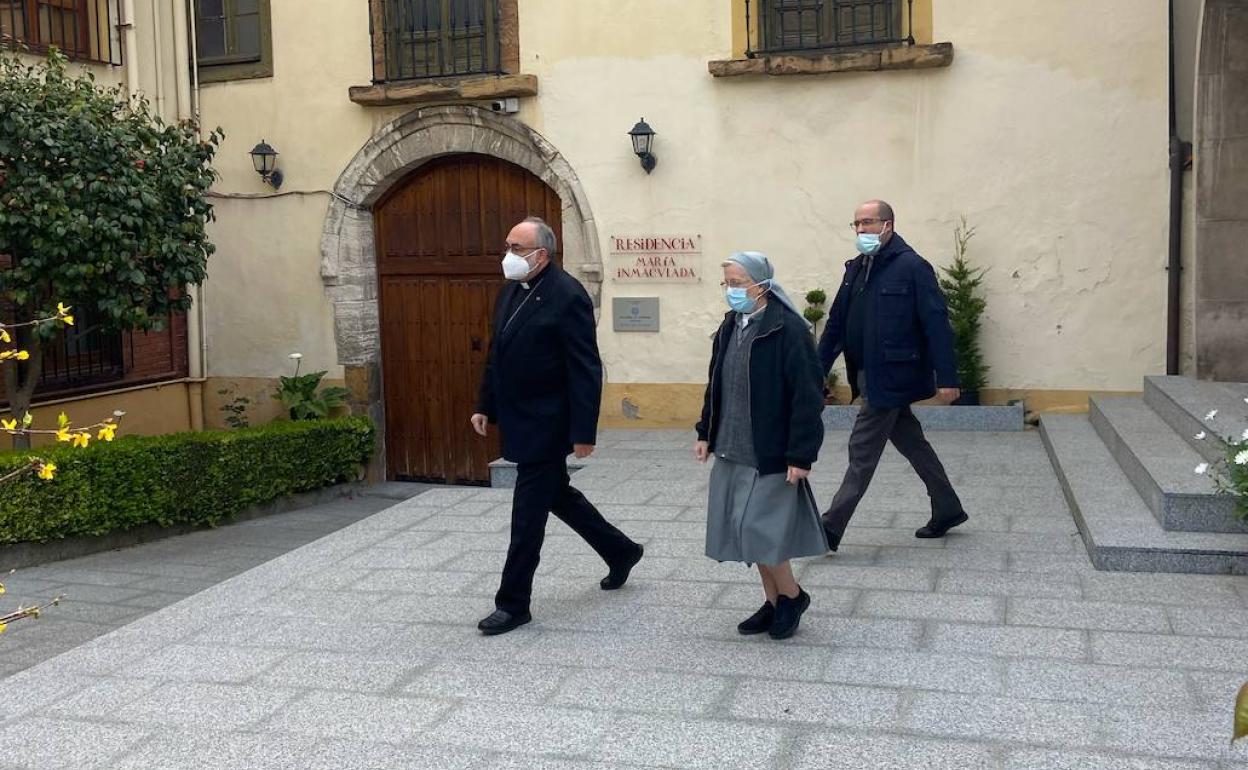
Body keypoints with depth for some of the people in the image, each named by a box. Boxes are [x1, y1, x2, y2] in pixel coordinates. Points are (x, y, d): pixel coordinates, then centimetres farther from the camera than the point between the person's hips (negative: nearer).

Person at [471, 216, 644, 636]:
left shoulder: (567, 296, -17)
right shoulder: (511, 291, 8)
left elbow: (586, 371, -19)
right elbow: (496, 354, 17)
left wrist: (584, 433, -21)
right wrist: (485, 406, 15)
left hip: (544, 426, -9)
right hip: (519, 422, 9)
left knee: (527, 514, 0)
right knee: (557, 494, 20)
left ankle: (513, 604, 12)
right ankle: (621, 552, 39)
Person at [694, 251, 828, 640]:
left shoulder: (789, 329, -16)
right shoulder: (730, 327, 7)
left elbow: (807, 397, -17)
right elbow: (715, 385, 17)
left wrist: (800, 455, -19)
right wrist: (706, 434, 14)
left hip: (770, 453, -7)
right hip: (732, 451, 8)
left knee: (759, 528, -6)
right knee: (746, 531, 11)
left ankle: (792, 595, 18)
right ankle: (774, 602, 26)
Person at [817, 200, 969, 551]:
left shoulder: (912, 268, -13)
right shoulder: (856, 268, 9)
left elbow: (937, 325, -16)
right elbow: (836, 323, 12)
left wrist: (946, 378, -19)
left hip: (891, 378, -8)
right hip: (871, 377, 8)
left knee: (862, 450, -3)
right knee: (912, 443, 18)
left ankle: (831, 528, 3)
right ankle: (947, 509, 33)